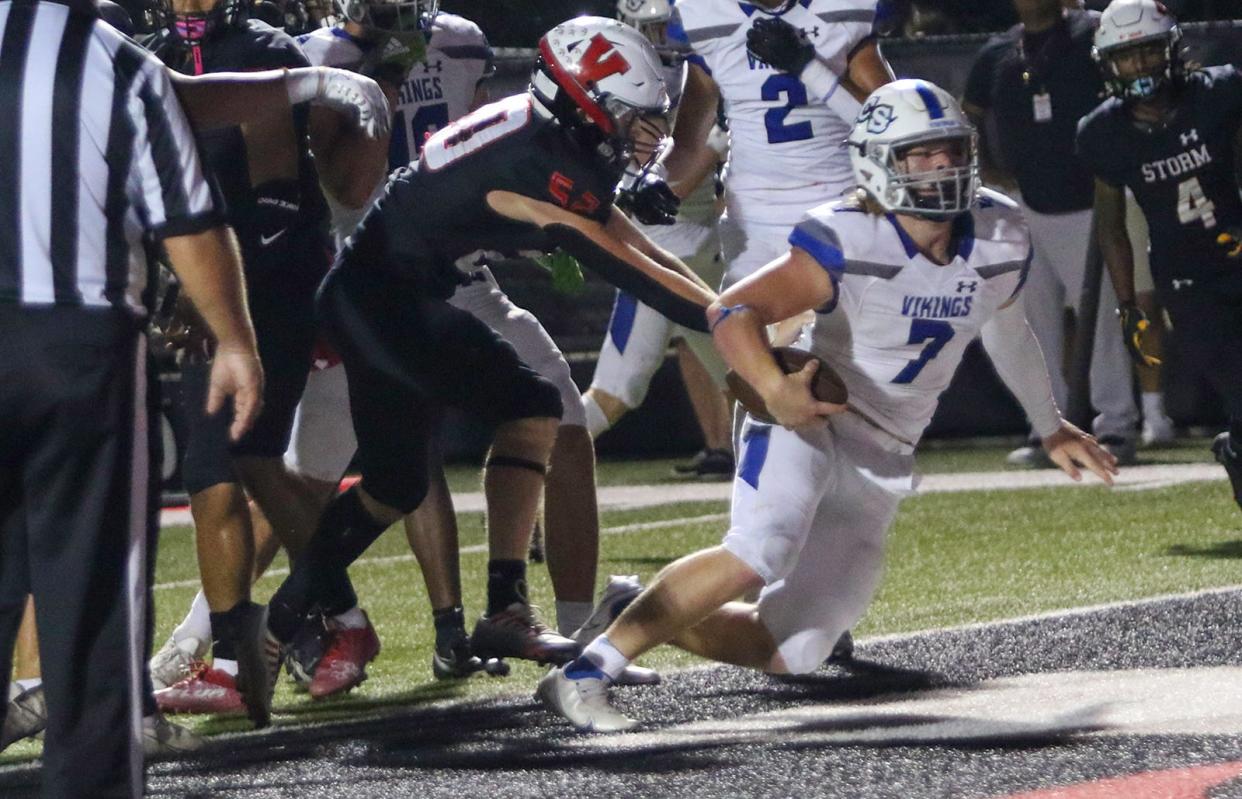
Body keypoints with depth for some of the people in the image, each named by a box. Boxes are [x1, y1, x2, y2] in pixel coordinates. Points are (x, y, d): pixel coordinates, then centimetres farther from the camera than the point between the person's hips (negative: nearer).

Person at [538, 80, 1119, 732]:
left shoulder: (999, 239, 0)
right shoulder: (849, 244, -20)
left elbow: (1004, 325, 23)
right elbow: (732, 312, -28)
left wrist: (1051, 427, 32)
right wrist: (774, 390, -47)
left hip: (877, 468, 7)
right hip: (804, 417, -7)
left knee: (787, 654, 2)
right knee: (762, 551, -36)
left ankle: (647, 613, 23)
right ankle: (583, 674, -33)